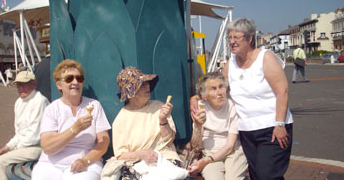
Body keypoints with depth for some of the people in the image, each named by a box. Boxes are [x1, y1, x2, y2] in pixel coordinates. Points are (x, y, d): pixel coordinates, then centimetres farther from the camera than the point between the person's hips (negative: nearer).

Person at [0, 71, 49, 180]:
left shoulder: (40, 101, -17)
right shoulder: (19, 102, 13)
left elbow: (34, 135, -18)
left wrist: (16, 147, -8)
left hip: (36, 147, -9)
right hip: (23, 143, 9)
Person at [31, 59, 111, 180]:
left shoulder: (94, 105, 7)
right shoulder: (52, 109, 4)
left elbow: (104, 142, 3)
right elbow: (47, 147, -7)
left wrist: (86, 160, -13)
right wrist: (75, 129, -18)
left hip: (87, 165, -1)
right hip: (51, 165, 1)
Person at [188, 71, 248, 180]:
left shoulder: (233, 106, -6)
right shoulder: (201, 108, 1)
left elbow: (230, 146, -8)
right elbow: (196, 145, 3)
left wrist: (205, 161, -17)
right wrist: (197, 126, -16)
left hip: (233, 152, -1)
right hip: (209, 153, 1)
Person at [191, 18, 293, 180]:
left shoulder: (266, 58, -8)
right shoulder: (230, 64, 10)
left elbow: (282, 91, -14)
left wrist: (280, 124, -20)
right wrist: (195, 98, 1)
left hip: (272, 129, -6)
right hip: (246, 131, 6)